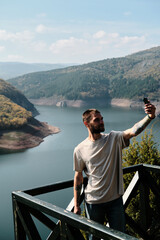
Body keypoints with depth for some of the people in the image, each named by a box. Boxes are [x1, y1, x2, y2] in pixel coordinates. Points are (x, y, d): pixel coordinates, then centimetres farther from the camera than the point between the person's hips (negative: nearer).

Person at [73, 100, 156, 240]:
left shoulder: (114, 139, -6)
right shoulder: (80, 150, -6)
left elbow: (133, 131, -25)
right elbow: (78, 177, 1)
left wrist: (150, 116, -44)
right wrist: (76, 205, 4)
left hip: (115, 199, 1)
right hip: (93, 202, -1)